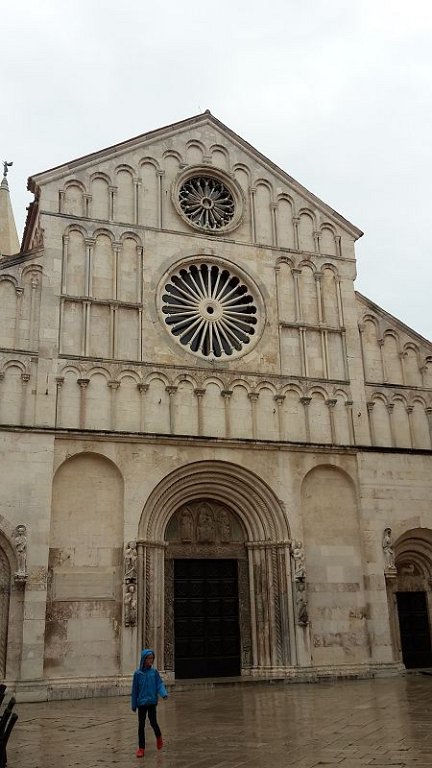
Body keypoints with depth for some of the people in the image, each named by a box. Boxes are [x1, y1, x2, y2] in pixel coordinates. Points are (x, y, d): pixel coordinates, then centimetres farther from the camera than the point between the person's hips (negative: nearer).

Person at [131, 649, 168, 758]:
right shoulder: (137, 673, -5)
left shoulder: (154, 671, -1)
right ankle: (141, 748, 16)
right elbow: (135, 690, 0)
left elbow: (159, 684, -3)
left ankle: (159, 737, 29)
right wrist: (134, 705, 3)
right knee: (141, 725, 4)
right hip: (141, 702, 0)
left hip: (152, 701, 0)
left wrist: (164, 693, -22)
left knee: (153, 722, -3)